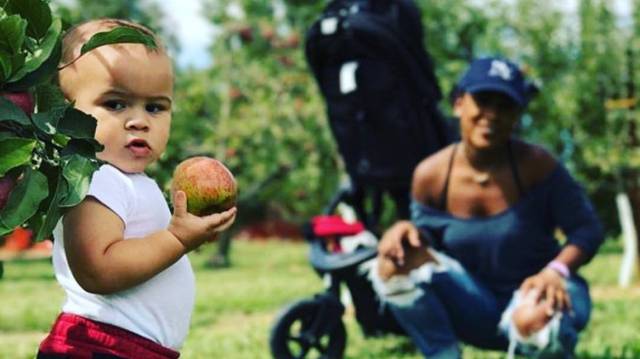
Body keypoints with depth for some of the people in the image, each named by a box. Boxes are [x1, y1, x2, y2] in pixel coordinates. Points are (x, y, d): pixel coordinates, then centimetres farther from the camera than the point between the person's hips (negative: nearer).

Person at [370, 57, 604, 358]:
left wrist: (556, 271, -30)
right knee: (397, 262, -23)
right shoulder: (430, 175, -9)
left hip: (536, 291, -3)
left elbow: (587, 228, -11)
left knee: (534, 320, -41)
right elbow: (428, 239, 1)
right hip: (476, 307, 3)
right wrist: (408, 232, -24)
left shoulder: (535, 165, -16)